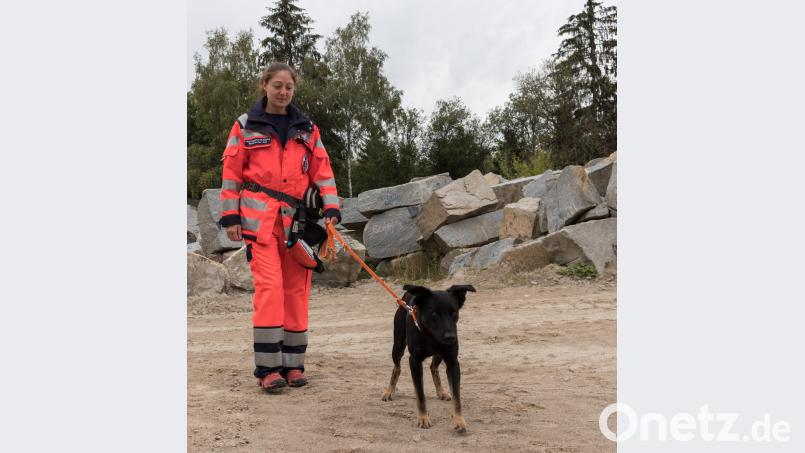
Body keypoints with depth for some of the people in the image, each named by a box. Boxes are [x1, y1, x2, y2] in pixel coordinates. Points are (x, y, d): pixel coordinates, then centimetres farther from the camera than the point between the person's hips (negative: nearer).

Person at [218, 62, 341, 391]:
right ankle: (268, 367, -7)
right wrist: (230, 216, -2)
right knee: (269, 285, -14)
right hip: (259, 219, -3)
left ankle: (293, 364, 13)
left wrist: (331, 207, -3)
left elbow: (322, 171, 10)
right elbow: (231, 173, 5)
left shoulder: (307, 129, 14)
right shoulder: (245, 126, 7)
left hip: (297, 219, 3)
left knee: (297, 290, 3)